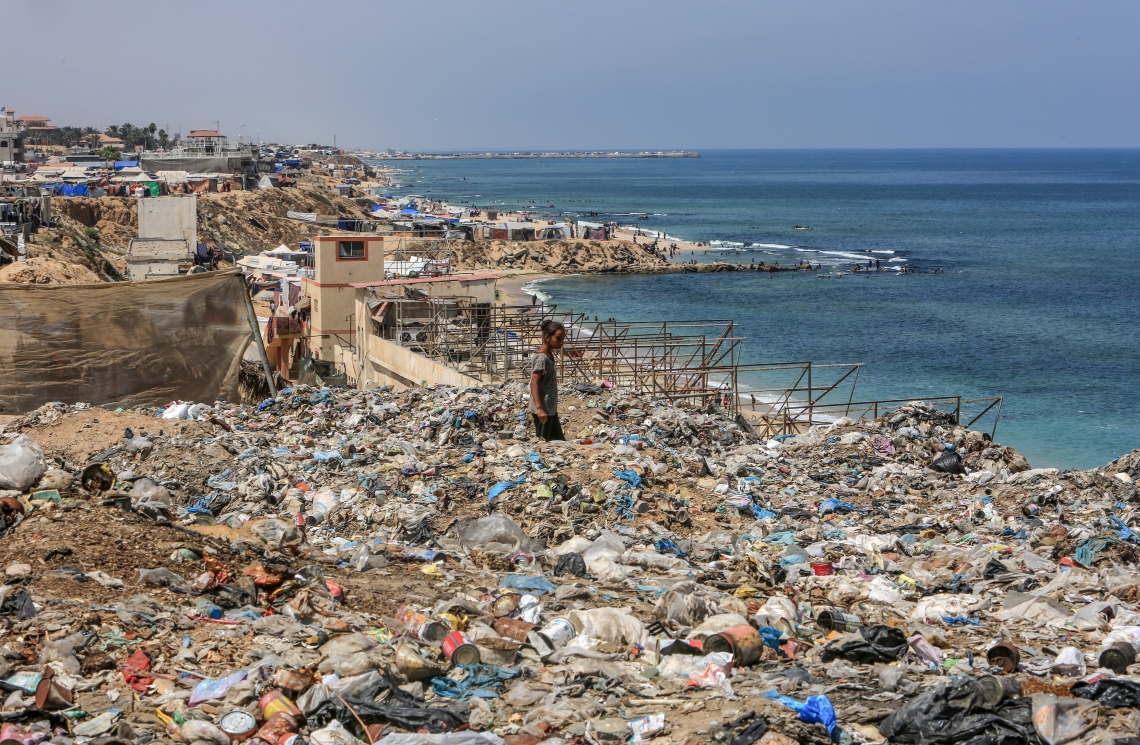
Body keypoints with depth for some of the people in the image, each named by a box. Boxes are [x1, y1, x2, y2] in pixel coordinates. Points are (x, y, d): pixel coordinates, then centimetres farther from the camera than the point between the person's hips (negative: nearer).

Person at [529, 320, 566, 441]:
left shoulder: (549, 356, 11)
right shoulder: (541, 358, -17)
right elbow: (534, 384, -22)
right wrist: (539, 408, -27)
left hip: (551, 409, 10)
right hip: (543, 409, -10)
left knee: (559, 440, 13)